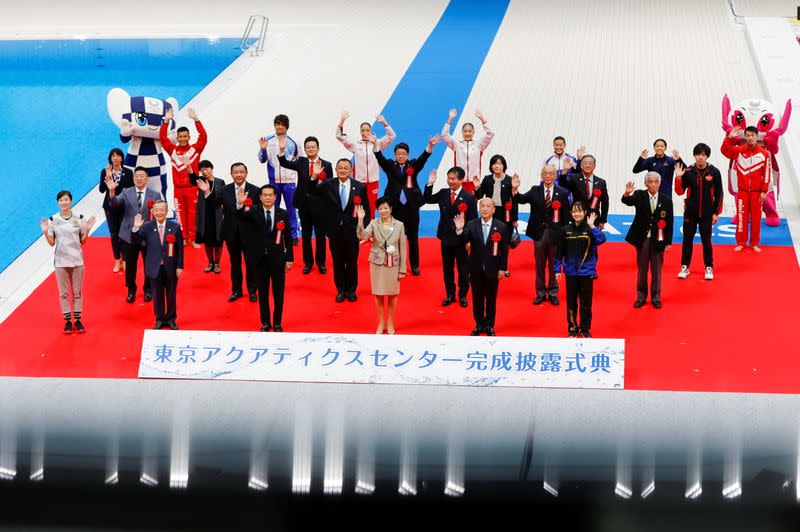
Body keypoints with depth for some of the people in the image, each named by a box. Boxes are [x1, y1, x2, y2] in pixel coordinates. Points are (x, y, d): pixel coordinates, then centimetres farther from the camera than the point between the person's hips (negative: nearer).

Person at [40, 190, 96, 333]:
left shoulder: (79, 218, -1)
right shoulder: (52, 220, -3)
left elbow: (83, 241, 4)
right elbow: (51, 243, 1)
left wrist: (87, 229, -13)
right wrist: (45, 232, -15)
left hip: (77, 260, 0)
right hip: (60, 261, 0)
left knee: (77, 292, 7)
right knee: (63, 293, 6)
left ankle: (78, 320, 17)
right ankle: (67, 320, 16)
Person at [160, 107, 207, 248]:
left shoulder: (195, 149, 1)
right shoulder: (173, 150, 4)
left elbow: (203, 137, -10)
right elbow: (163, 137, -2)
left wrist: (196, 119, -17)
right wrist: (166, 121, -12)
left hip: (192, 188, -1)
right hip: (178, 188, 1)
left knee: (193, 214, 2)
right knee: (181, 214, 6)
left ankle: (193, 239, 8)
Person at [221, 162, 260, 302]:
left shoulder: (254, 190, -8)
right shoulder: (225, 190, -1)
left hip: (248, 232, -2)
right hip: (231, 233, 2)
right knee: (235, 262, 14)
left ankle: (252, 291, 25)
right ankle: (236, 290, 27)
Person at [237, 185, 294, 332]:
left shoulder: (283, 214, -1)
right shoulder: (254, 212, -3)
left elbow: (287, 238, 2)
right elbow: (241, 215, -25)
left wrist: (289, 259, 0)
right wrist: (240, 204, -48)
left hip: (277, 258, 0)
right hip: (260, 259, 0)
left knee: (278, 292, 8)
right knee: (262, 292, 9)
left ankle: (277, 322, 21)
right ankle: (265, 322, 20)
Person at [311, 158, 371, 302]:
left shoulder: (360, 187, -3)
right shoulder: (328, 185, -2)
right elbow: (312, 191, -14)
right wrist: (314, 177, -31)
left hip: (352, 231, -1)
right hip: (335, 231, 1)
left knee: (352, 262, 10)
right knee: (338, 262, 11)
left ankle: (351, 290, 26)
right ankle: (341, 290, 24)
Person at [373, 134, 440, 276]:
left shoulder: (413, 165, 5)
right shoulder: (390, 166, 5)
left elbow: (423, 158, -10)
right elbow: (380, 158, -11)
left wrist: (430, 146, -29)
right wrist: (375, 144, -29)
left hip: (411, 207, 0)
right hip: (395, 207, 0)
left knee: (413, 237, 9)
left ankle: (415, 265, 19)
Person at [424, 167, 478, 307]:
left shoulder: (469, 198, -10)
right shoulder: (443, 193, 2)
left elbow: (473, 221, -9)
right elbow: (427, 199, 1)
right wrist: (430, 184, -12)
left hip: (462, 239, -4)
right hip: (446, 237, 4)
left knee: (463, 269, 8)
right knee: (447, 268, 13)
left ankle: (462, 295, 23)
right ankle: (450, 295, 26)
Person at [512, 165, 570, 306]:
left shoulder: (563, 193, -2)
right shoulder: (535, 191, 1)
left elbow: (565, 216, -2)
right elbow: (522, 199, -14)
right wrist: (515, 190, -34)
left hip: (555, 234, -1)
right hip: (539, 233, 1)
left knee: (554, 265, 8)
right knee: (539, 265, 11)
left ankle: (552, 293, 21)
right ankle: (540, 293, 22)